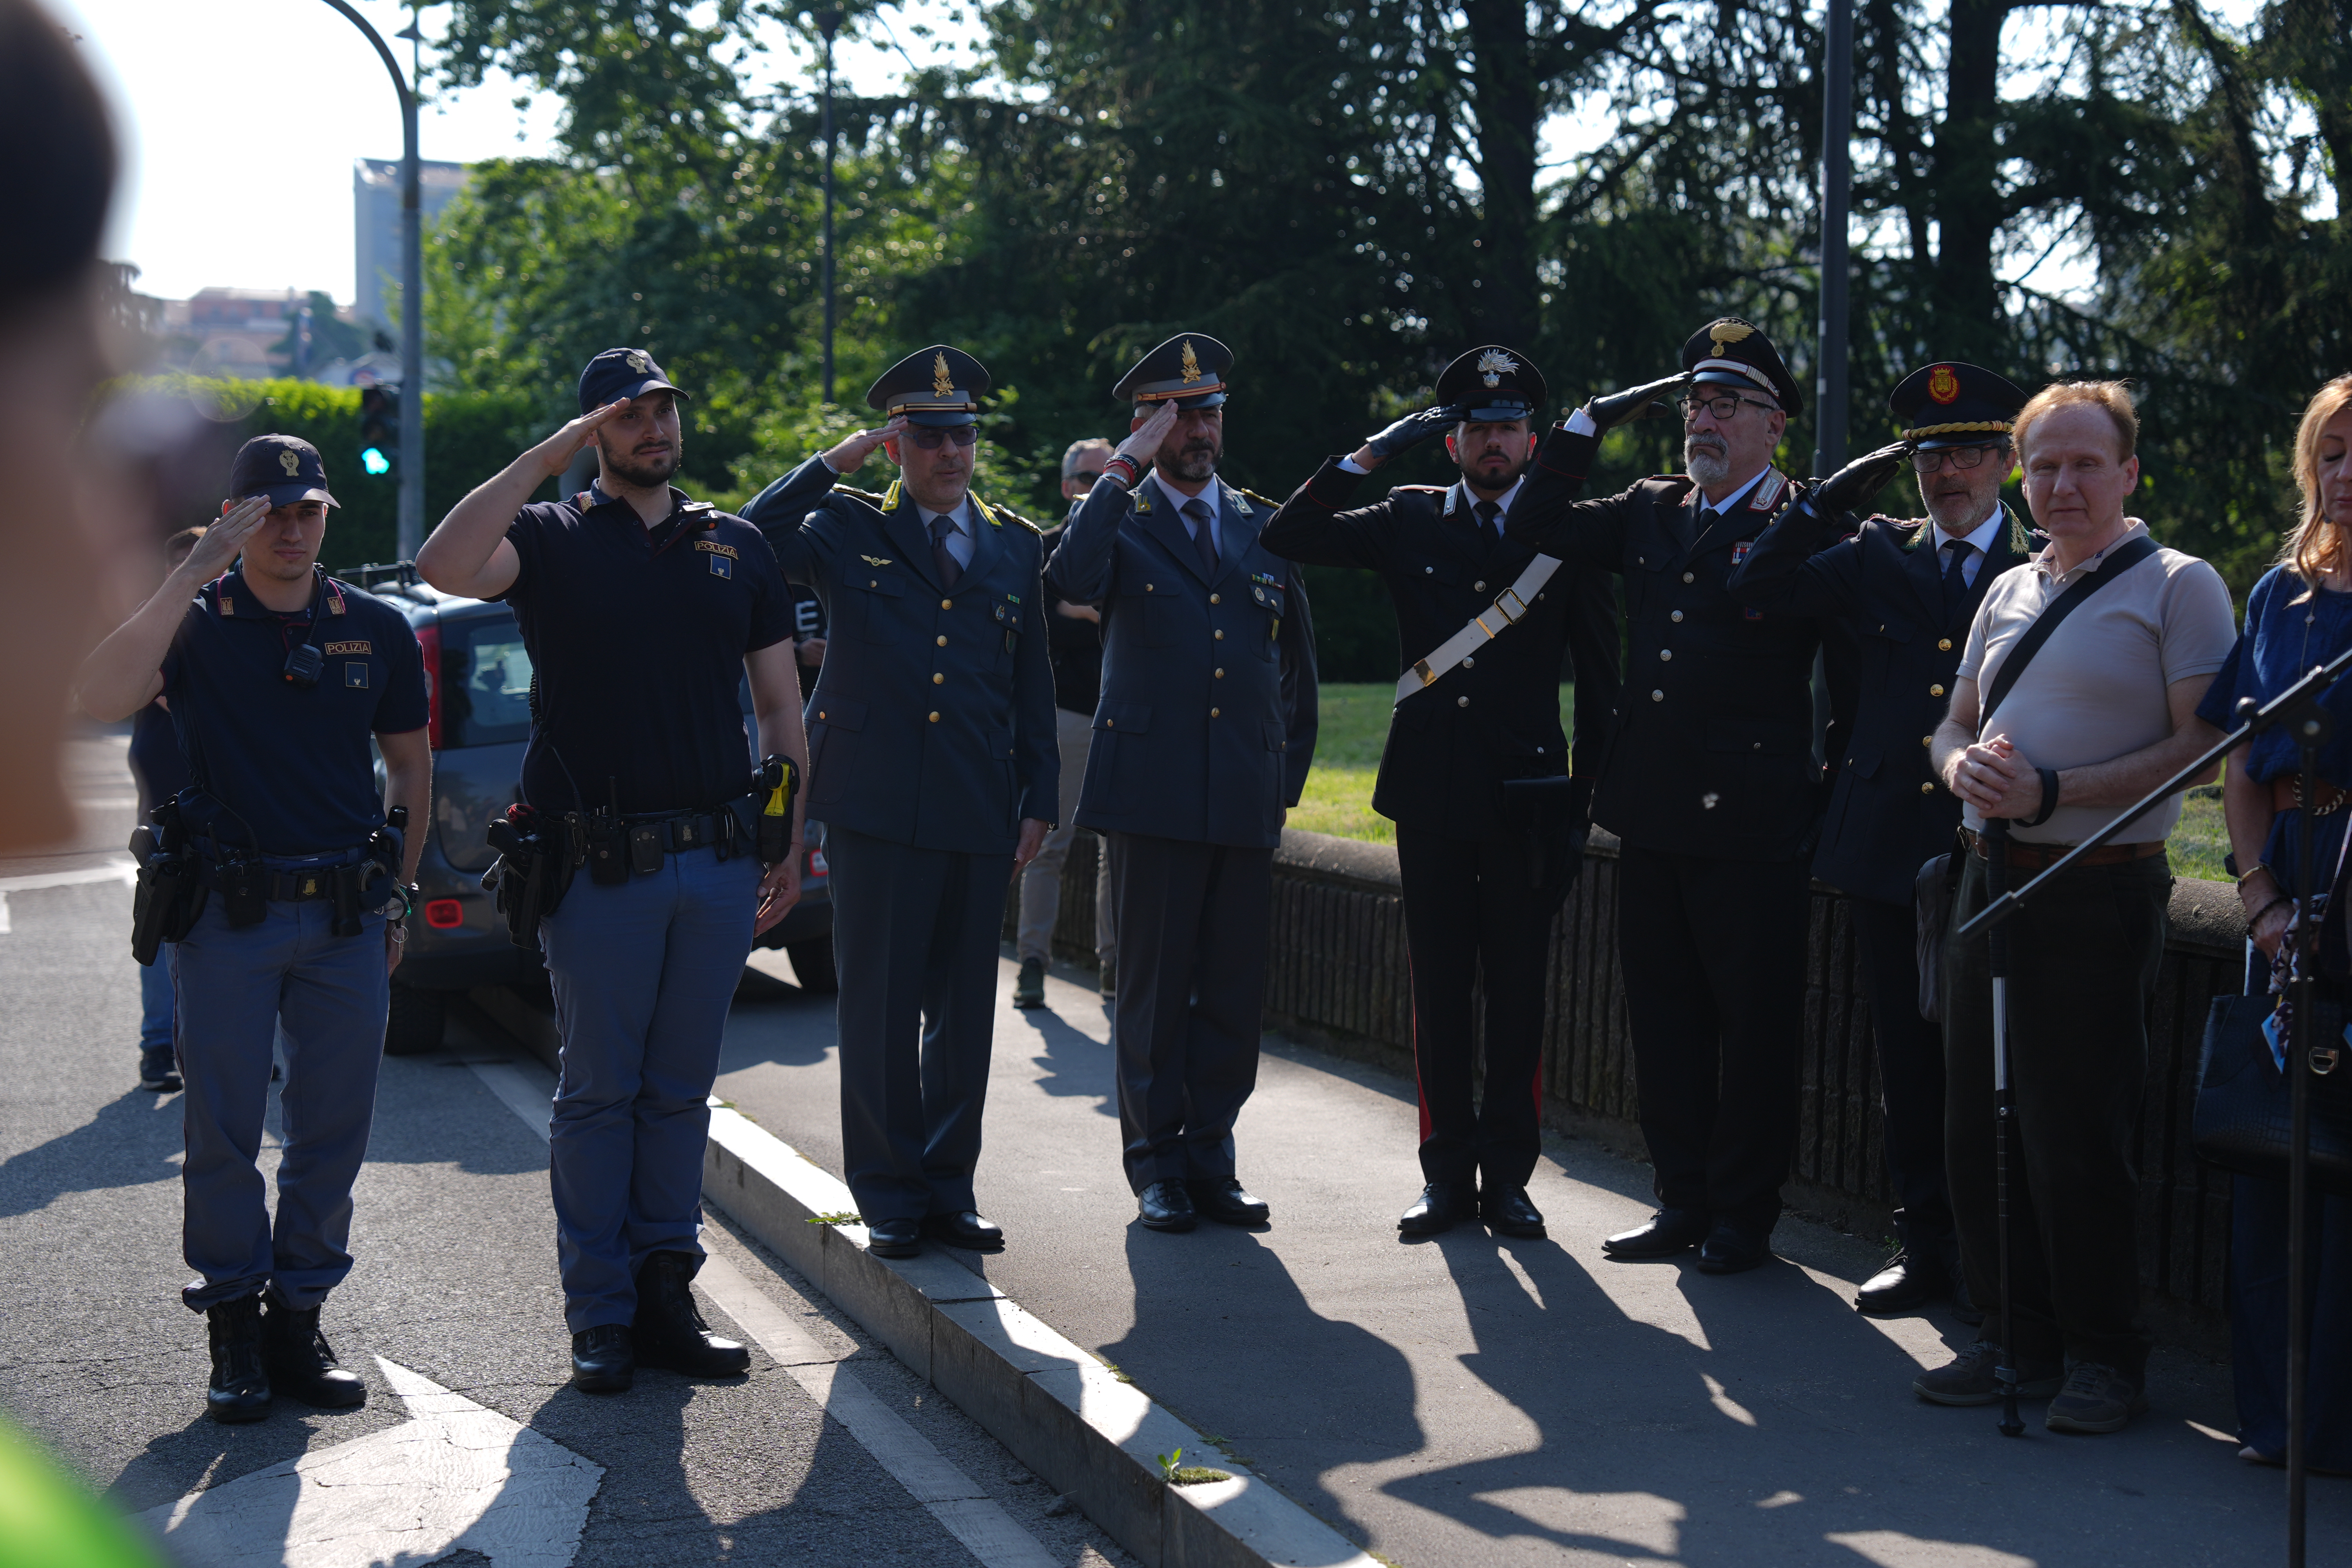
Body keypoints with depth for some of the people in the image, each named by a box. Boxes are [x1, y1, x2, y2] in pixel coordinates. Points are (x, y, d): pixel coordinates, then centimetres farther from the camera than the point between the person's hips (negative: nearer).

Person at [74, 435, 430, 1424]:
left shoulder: (376, 630, 7)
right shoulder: (197, 623, -2)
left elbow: (410, 764, 17)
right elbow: (103, 701, -22)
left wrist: (396, 895, 13)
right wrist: (193, 573, -25)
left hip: (346, 915, 3)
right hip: (228, 909, -2)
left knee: (333, 1134, 6)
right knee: (222, 1131, 1)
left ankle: (298, 1321, 18)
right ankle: (234, 1332, 14)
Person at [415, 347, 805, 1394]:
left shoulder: (737, 548, 14)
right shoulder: (555, 539, 3)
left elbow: (780, 706, 15)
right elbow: (445, 566, -19)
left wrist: (791, 848, 9)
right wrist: (549, 456, -15)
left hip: (718, 865, 3)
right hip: (600, 864, -3)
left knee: (681, 1094, 9)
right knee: (598, 1093, 2)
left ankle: (665, 1291, 17)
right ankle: (600, 1314, 9)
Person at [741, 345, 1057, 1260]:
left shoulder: (1016, 548, 13)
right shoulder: (849, 530, 5)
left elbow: (1032, 687, 14)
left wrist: (1039, 800, 9)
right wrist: (834, 463, -11)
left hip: (980, 815, 3)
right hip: (876, 808, -3)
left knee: (965, 1008, 8)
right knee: (880, 1005, 1)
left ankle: (949, 1185, 19)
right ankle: (889, 1193, 11)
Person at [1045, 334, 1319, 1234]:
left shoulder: (1264, 528, 15)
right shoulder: (1117, 519, 4)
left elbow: (1298, 669, 22)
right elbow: (1070, 580, -21)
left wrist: (1288, 779, 16)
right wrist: (1127, 466, -18)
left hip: (1246, 801, 3)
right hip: (1152, 794, -3)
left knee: (1234, 989, 5)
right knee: (1154, 987, 1)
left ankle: (1211, 1161, 15)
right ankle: (1156, 1168, 11)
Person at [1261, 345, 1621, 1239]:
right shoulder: (1409, 522, 9)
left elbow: (1598, 688, 5)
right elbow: (1287, 538, 2)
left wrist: (1581, 808, 0)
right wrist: (1375, 452, -4)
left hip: (1525, 797, -2)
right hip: (1429, 795, 2)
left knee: (1518, 992, 2)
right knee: (1439, 990, 6)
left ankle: (1508, 1175, 11)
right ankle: (1449, 1174, 14)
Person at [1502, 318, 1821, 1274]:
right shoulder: (1649, 515, 13)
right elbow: (1534, 528, 14)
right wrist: (1592, 423, 8)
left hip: (1750, 825, -6)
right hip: (1651, 816, 6)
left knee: (1753, 1026, 2)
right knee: (1665, 1019, 12)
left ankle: (1742, 1216, 13)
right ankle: (1684, 1201, 23)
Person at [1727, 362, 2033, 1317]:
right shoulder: (1877, 558, 12)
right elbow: (1754, 588, 6)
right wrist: (1834, 494, 0)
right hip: (1885, 848, 4)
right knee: (1906, 1061, 9)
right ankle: (1926, 1248, 19)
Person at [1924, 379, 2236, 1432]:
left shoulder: (2178, 585, -4)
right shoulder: (2008, 592, 17)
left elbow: (2202, 744, -12)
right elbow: (1956, 724, 21)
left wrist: (2052, 791, -18)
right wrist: (1964, 765, -4)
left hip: (2101, 891, -7)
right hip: (1990, 880, 7)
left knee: (2077, 1138, -4)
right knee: (1977, 1128, 8)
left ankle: (2103, 1358, 10)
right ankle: (2017, 1338, 20)